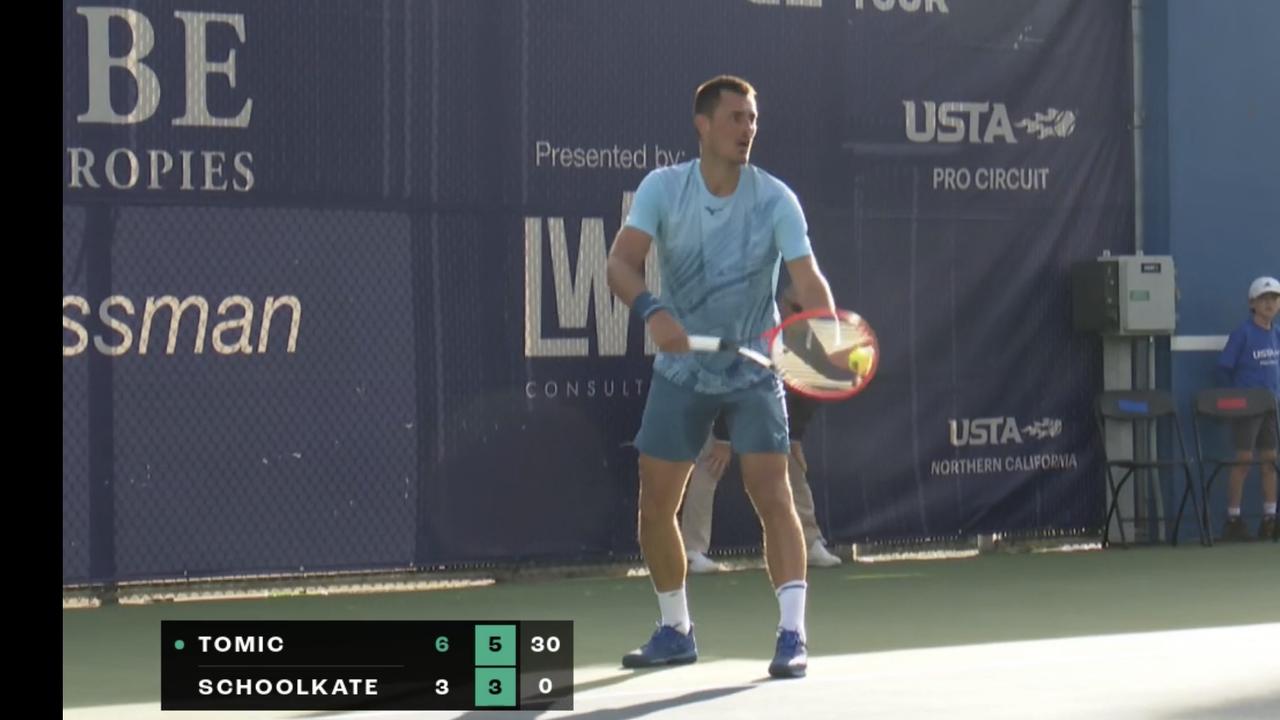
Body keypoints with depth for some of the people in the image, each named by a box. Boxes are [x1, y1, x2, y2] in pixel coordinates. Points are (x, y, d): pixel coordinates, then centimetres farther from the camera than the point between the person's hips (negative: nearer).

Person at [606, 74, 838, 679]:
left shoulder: (775, 199, -13)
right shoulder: (662, 188, -10)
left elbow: (808, 279, -22)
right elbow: (621, 259, -22)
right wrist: (651, 311, -42)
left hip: (754, 371, -2)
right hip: (680, 371, 2)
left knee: (772, 495, -16)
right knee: (655, 505, 5)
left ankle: (792, 634, -16)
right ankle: (675, 632, 23)